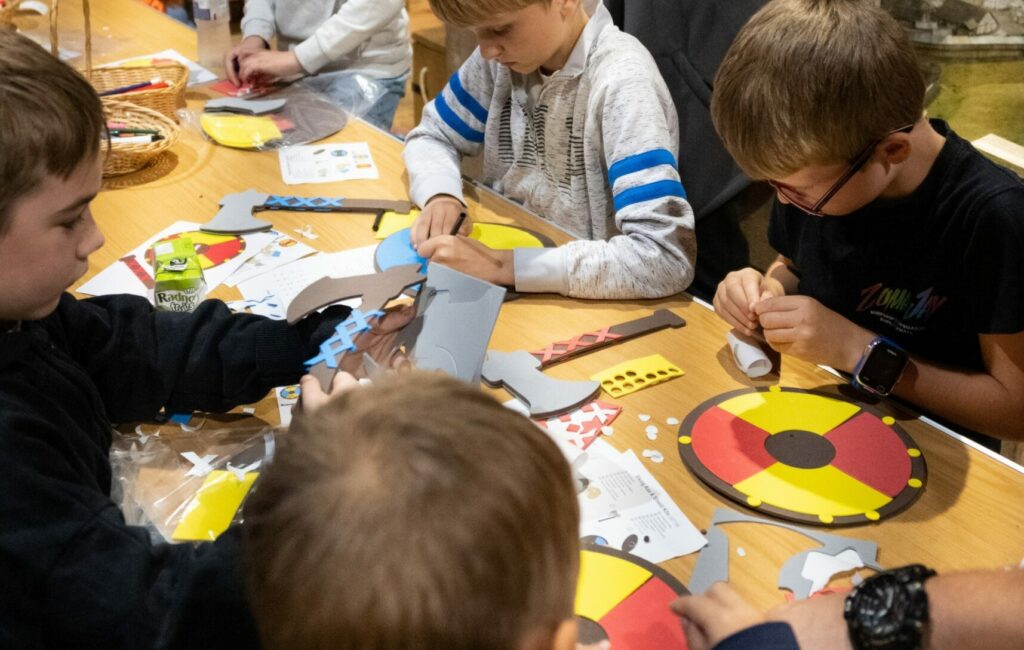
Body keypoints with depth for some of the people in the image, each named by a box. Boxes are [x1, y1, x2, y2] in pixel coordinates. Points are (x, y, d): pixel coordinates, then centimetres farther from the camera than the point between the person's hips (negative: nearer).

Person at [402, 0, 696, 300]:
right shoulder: (508, 50, -5)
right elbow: (431, 137, 9)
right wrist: (441, 196, -13)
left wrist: (502, 265, -32)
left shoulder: (621, 82, -22)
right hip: (503, 290, 4)